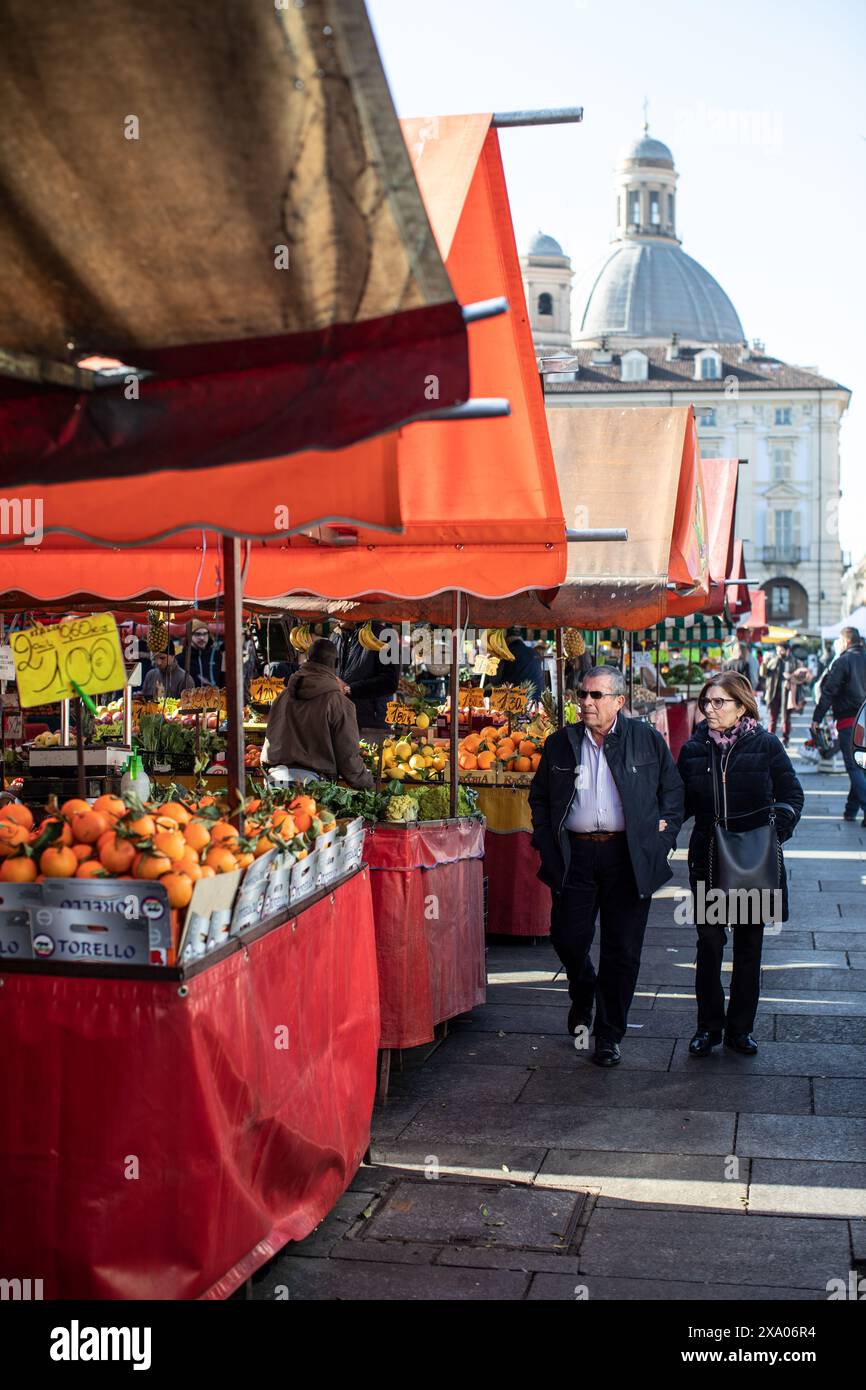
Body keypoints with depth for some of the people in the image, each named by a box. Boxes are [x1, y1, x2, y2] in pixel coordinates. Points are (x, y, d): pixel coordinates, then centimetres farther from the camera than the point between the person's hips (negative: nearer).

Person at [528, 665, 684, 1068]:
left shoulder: (647, 740, 4)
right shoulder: (560, 743, 9)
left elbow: (673, 789, 11)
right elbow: (539, 797, 17)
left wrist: (663, 835, 2)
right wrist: (545, 843, 6)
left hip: (629, 857, -1)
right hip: (575, 856, 2)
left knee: (622, 951, 2)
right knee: (568, 938, 3)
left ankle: (609, 1036, 15)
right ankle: (582, 996, 36)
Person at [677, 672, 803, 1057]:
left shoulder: (764, 745, -4)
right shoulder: (693, 749, 2)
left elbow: (792, 795, 1)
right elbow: (682, 802, 7)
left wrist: (779, 825, -15)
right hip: (708, 859, 1)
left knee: (749, 946, 9)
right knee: (709, 943, 1)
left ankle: (740, 1028, 22)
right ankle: (708, 1026, 15)